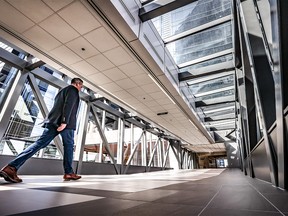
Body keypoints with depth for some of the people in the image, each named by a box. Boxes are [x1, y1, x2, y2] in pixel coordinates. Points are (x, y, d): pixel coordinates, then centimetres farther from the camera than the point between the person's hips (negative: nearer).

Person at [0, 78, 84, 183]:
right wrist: (64, 122, -22)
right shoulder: (73, 90, 1)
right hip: (64, 122, -8)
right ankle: (68, 172, 4)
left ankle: (12, 167, -8)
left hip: (53, 121, 8)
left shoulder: (62, 90, 28)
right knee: (69, 145, 2)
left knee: (40, 143, 1)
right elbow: (68, 105, -15)